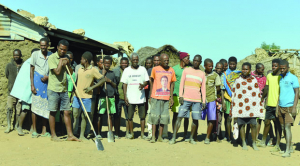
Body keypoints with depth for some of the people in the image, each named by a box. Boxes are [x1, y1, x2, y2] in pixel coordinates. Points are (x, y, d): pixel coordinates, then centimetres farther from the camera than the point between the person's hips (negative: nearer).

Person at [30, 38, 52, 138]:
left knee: (46, 106, 3)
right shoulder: (35, 54, -1)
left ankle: (44, 131, 9)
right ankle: (34, 130, 3)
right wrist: (32, 85, -7)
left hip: (47, 81, 3)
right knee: (35, 105, -4)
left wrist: (48, 77, -8)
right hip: (37, 81, -2)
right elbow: (31, 70, 0)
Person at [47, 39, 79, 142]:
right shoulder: (52, 58, -6)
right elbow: (57, 72, -17)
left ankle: (70, 135, 9)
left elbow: (71, 72, 12)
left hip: (64, 89, 6)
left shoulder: (66, 58, 13)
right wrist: (61, 62, -7)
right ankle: (53, 135, 11)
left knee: (67, 112, 5)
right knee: (53, 112, 2)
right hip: (53, 89, -5)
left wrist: (68, 64, -4)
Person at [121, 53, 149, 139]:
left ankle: (142, 134, 11)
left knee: (142, 116, 3)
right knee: (130, 116, 4)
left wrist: (143, 85, -18)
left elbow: (147, 81, 6)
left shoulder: (143, 69, 7)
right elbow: (124, 84, 5)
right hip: (130, 98, 0)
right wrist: (125, 96, -3)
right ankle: (131, 133, 15)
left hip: (141, 97, 0)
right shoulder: (127, 70, 6)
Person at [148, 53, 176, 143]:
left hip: (166, 98, 2)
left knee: (164, 117, 4)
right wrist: (150, 96, 5)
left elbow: (172, 84, 11)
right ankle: (153, 136, 2)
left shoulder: (171, 70, 6)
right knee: (155, 116, -2)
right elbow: (151, 82, 7)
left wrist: (171, 97, 6)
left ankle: (160, 136, 13)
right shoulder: (155, 69, 1)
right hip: (156, 97, -2)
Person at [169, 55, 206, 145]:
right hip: (186, 98, -2)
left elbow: (203, 88, 11)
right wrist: (180, 96, -6)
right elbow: (181, 83, 4)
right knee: (180, 117, -6)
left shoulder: (202, 74, 12)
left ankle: (191, 138, 13)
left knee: (195, 119, 1)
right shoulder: (186, 70, 8)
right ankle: (174, 137, -3)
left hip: (197, 100, 2)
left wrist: (204, 101, 5)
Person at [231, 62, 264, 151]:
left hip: (252, 106, 0)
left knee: (253, 124, -1)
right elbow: (234, 94, 8)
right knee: (241, 125, 3)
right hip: (240, 106, 0)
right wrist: (234, 108, 4)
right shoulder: (238, 80, 7)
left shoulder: (254, 80, 8)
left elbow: (258, 93, 11)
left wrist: (259, 106, 7)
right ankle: (244, 143, 13)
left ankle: (254, 143, 12)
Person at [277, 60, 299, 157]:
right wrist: (277, 106, 14)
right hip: (281, 107, 6)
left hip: (289, 107, -6)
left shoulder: (293, 78, -5)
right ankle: (290, 148, 19)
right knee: (283, 127, 7)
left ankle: (287, 151, -9)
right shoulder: (281, 78, 14)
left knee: (287, 127, -10)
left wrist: (294, 107, -14)